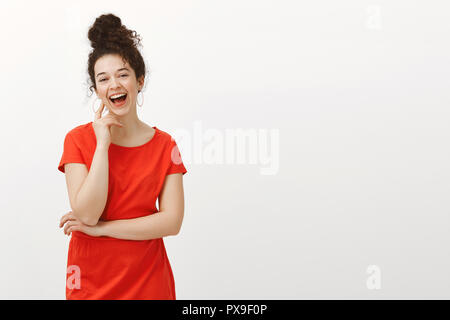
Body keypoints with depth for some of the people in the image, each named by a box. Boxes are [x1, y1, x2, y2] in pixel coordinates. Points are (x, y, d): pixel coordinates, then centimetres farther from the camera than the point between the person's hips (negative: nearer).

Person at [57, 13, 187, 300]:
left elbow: (172, 221, -11)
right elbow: (87, 213, -17)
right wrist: (103, 144, -18)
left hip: (148, 280, 1)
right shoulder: (79, 139, -5)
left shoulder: (165, 145, -2)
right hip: (91, 281, -1)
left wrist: (100, 228, -14)